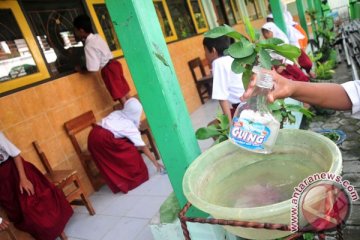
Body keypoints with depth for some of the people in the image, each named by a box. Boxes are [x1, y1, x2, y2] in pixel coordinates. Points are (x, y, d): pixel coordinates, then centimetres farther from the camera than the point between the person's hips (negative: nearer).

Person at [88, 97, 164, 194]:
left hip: (93, 136, 7)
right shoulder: (130, 126, 4)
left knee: (108, 162, 21)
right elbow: (143, 147, 6)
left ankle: (118, 184, 32)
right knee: (130, 152, 7)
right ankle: (134, 178, 19)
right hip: (104, 139, -7)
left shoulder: (116, 113, 21)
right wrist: (155, 162, 11)